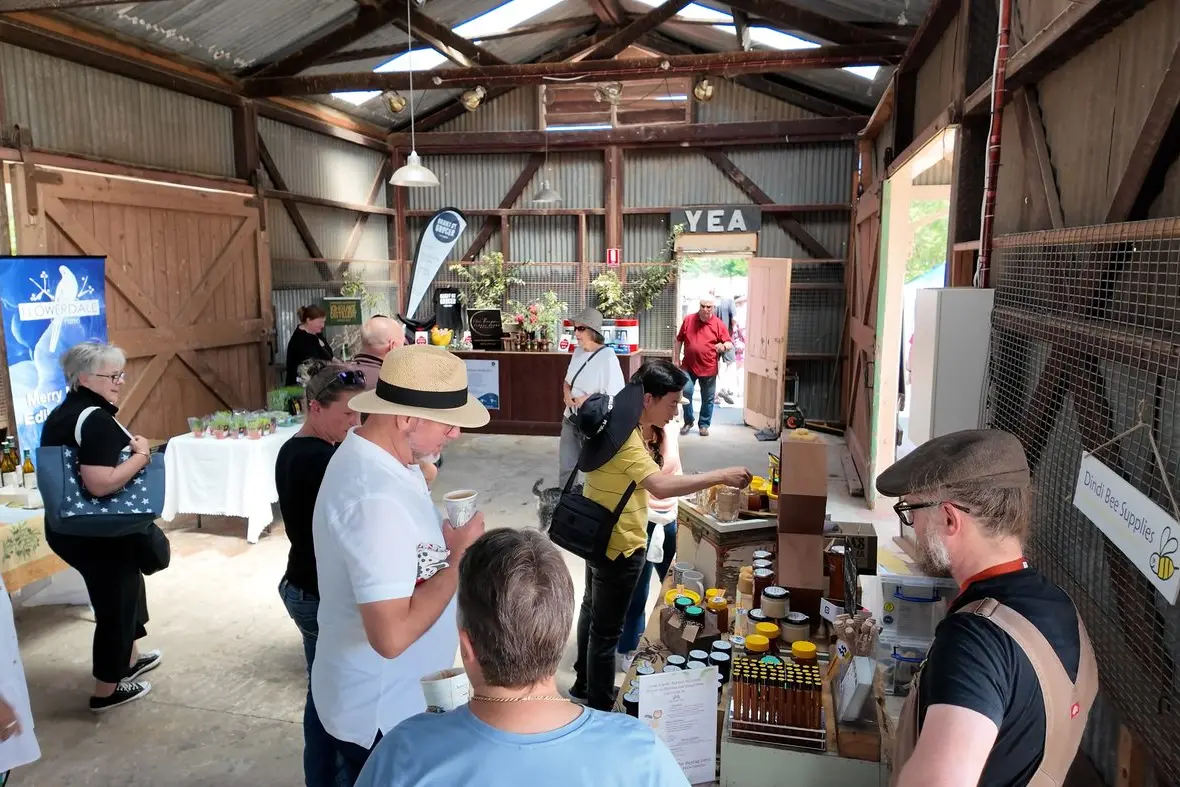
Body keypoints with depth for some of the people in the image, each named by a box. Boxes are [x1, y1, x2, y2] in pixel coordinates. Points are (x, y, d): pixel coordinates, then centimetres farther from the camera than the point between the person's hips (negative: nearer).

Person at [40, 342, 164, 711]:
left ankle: (129, 658, 46)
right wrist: (141, 454, -21)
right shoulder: (95, 420, -25)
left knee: (123, 592, 27)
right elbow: (100, 483, -34)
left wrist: (131, 451, 11)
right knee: (115, 604, 8)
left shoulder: (62, 414, 8)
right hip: (98, 535, -10)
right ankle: (107, 691, 23)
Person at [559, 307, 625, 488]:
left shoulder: (607, 357, -17)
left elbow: (616, 397, -19)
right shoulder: (577, 352, 5)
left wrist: (588, 399, -19)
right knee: (566, 467, 15)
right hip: (571, 419, 7)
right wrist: (566, 392, -4)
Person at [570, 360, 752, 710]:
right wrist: (721, 476, -39)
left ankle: (584, 685, 45)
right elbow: (661, 486, -43)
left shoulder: (625, 424, 2)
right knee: (606, 630, 4)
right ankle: (598, 711, 20)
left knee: (593, 610, 25)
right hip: (617, 545, -11)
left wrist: (655, 435, 1)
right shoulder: (625, 438, -29)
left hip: (599, 536, 11)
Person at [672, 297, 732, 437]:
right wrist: (676, 359, 5)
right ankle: (688, 421, 9)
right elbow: (678, 340, 10)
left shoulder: (719, 324, -4)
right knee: (686, 391, -12)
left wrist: (724, 347, -26)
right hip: (688, 366, 1)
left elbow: (730, 344, -3)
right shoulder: (688, 320, 2)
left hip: (709, 368, 0)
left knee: (707, 398, 8)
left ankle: (704, 425, 25)